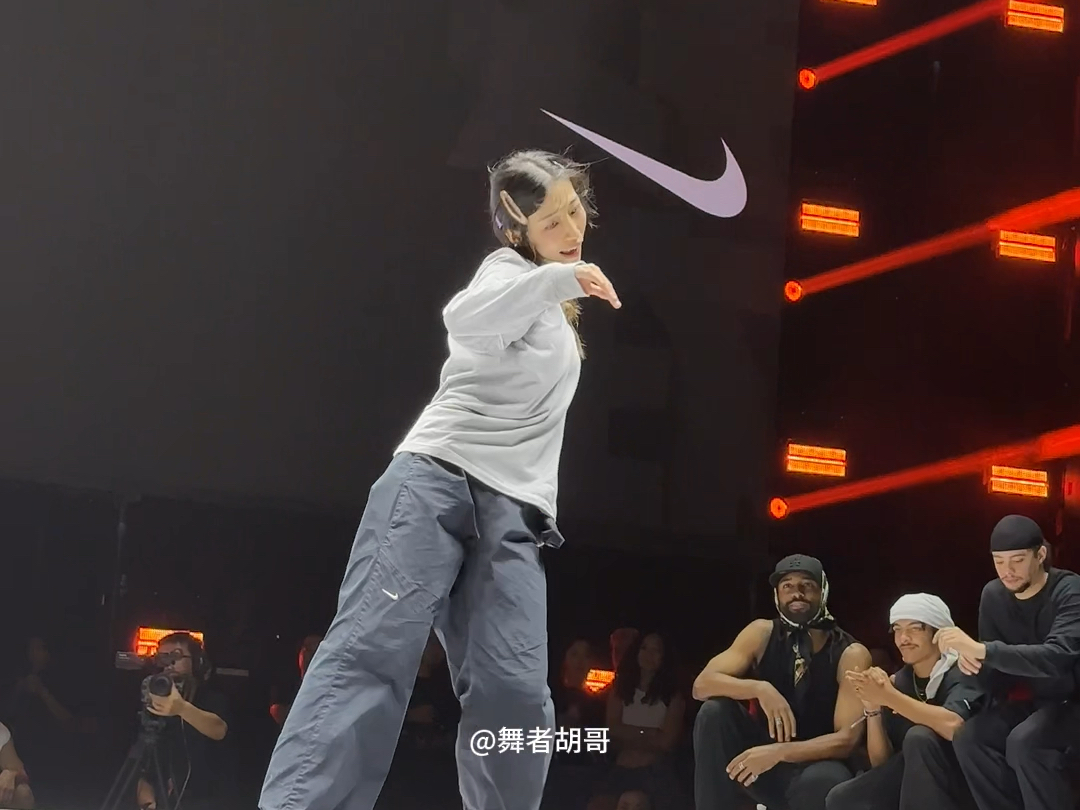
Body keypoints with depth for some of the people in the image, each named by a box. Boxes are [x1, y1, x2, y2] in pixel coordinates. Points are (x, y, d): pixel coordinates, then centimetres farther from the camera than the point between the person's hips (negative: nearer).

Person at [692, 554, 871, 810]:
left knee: (821, 781, -41)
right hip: (764, 759, 4)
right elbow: (702, 684, -13)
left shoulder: (850, 654, -13)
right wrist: (760, 689, -32)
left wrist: (779, 752, -37)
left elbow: (846, 739, -22)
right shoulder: (762, 634, -3)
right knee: (714, 711, -22)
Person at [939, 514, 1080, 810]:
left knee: (1024, 741, -34)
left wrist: (981, 650, -43)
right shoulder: (994, 595, 0)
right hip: (1028, 700, 6)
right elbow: (995, 669, 4)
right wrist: (972, 658, -21)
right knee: (969, 737, -21)